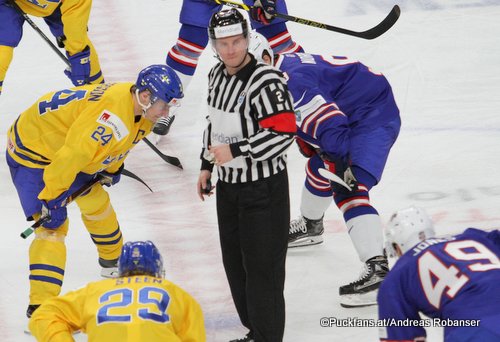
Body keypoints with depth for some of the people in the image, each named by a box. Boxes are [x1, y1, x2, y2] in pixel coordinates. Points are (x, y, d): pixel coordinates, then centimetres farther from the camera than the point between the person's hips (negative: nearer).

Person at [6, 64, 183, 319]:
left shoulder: (139, 107, -6)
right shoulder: (112, 115, -37)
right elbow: (72, 155, -36)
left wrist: (112, 169, 21)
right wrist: (49, 197, -29)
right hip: (32, 154, -10)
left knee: (96, 202, 23)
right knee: (53, 225, -16)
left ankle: (113, 264, 48)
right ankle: (39, 310, -20)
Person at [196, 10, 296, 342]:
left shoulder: (266, 81, -22)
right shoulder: (217, 75, 5)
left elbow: (284, 132, -27)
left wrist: (235, 151, -26)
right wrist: (207, 165, 19)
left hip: (263, 188, -9)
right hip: (228, 184, 9)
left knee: (262, 265, -5)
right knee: (235, 261, 17)